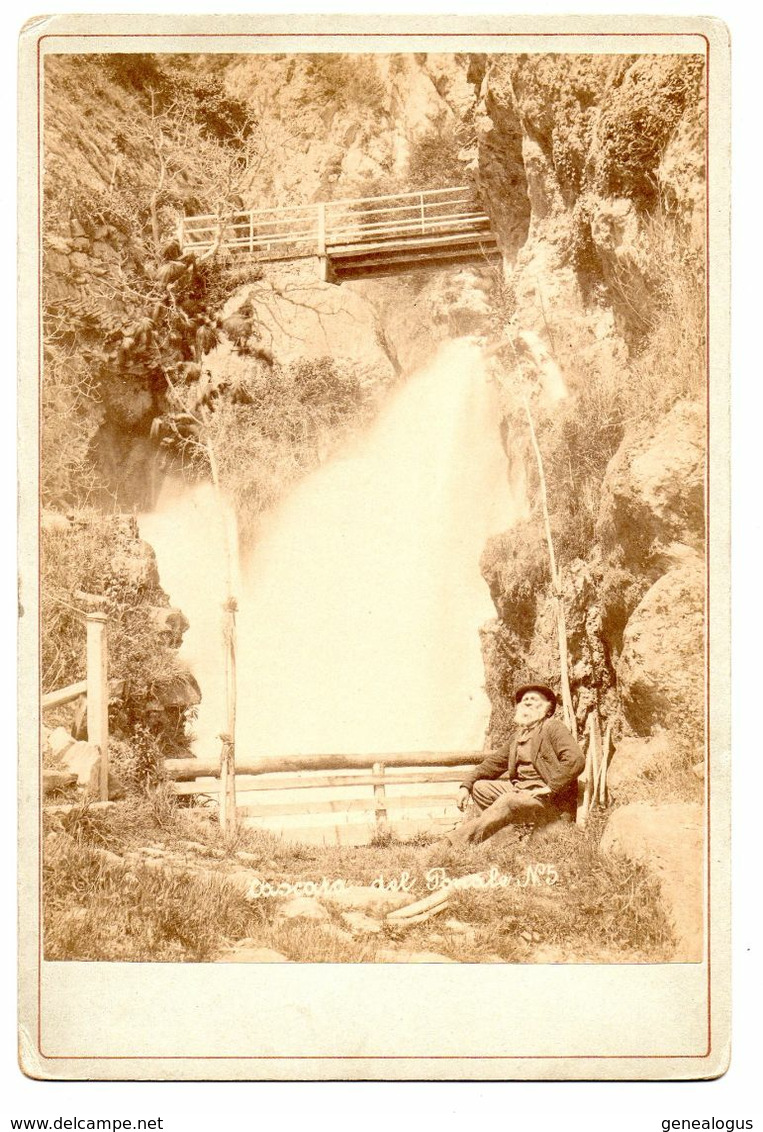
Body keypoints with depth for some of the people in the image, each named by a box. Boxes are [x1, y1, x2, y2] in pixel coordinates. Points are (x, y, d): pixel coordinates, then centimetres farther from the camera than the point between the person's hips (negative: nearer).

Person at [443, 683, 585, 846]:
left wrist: (550, 788, -22)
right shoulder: (519, 734, 19)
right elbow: (495, 761, 20)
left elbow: (576, 760, -19)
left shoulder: (553, 728, -5)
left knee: (507, 802, -32)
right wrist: (466, 786, 7)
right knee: (479, 787, 1)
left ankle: (450, 845, -38)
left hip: (549, 800, -9)